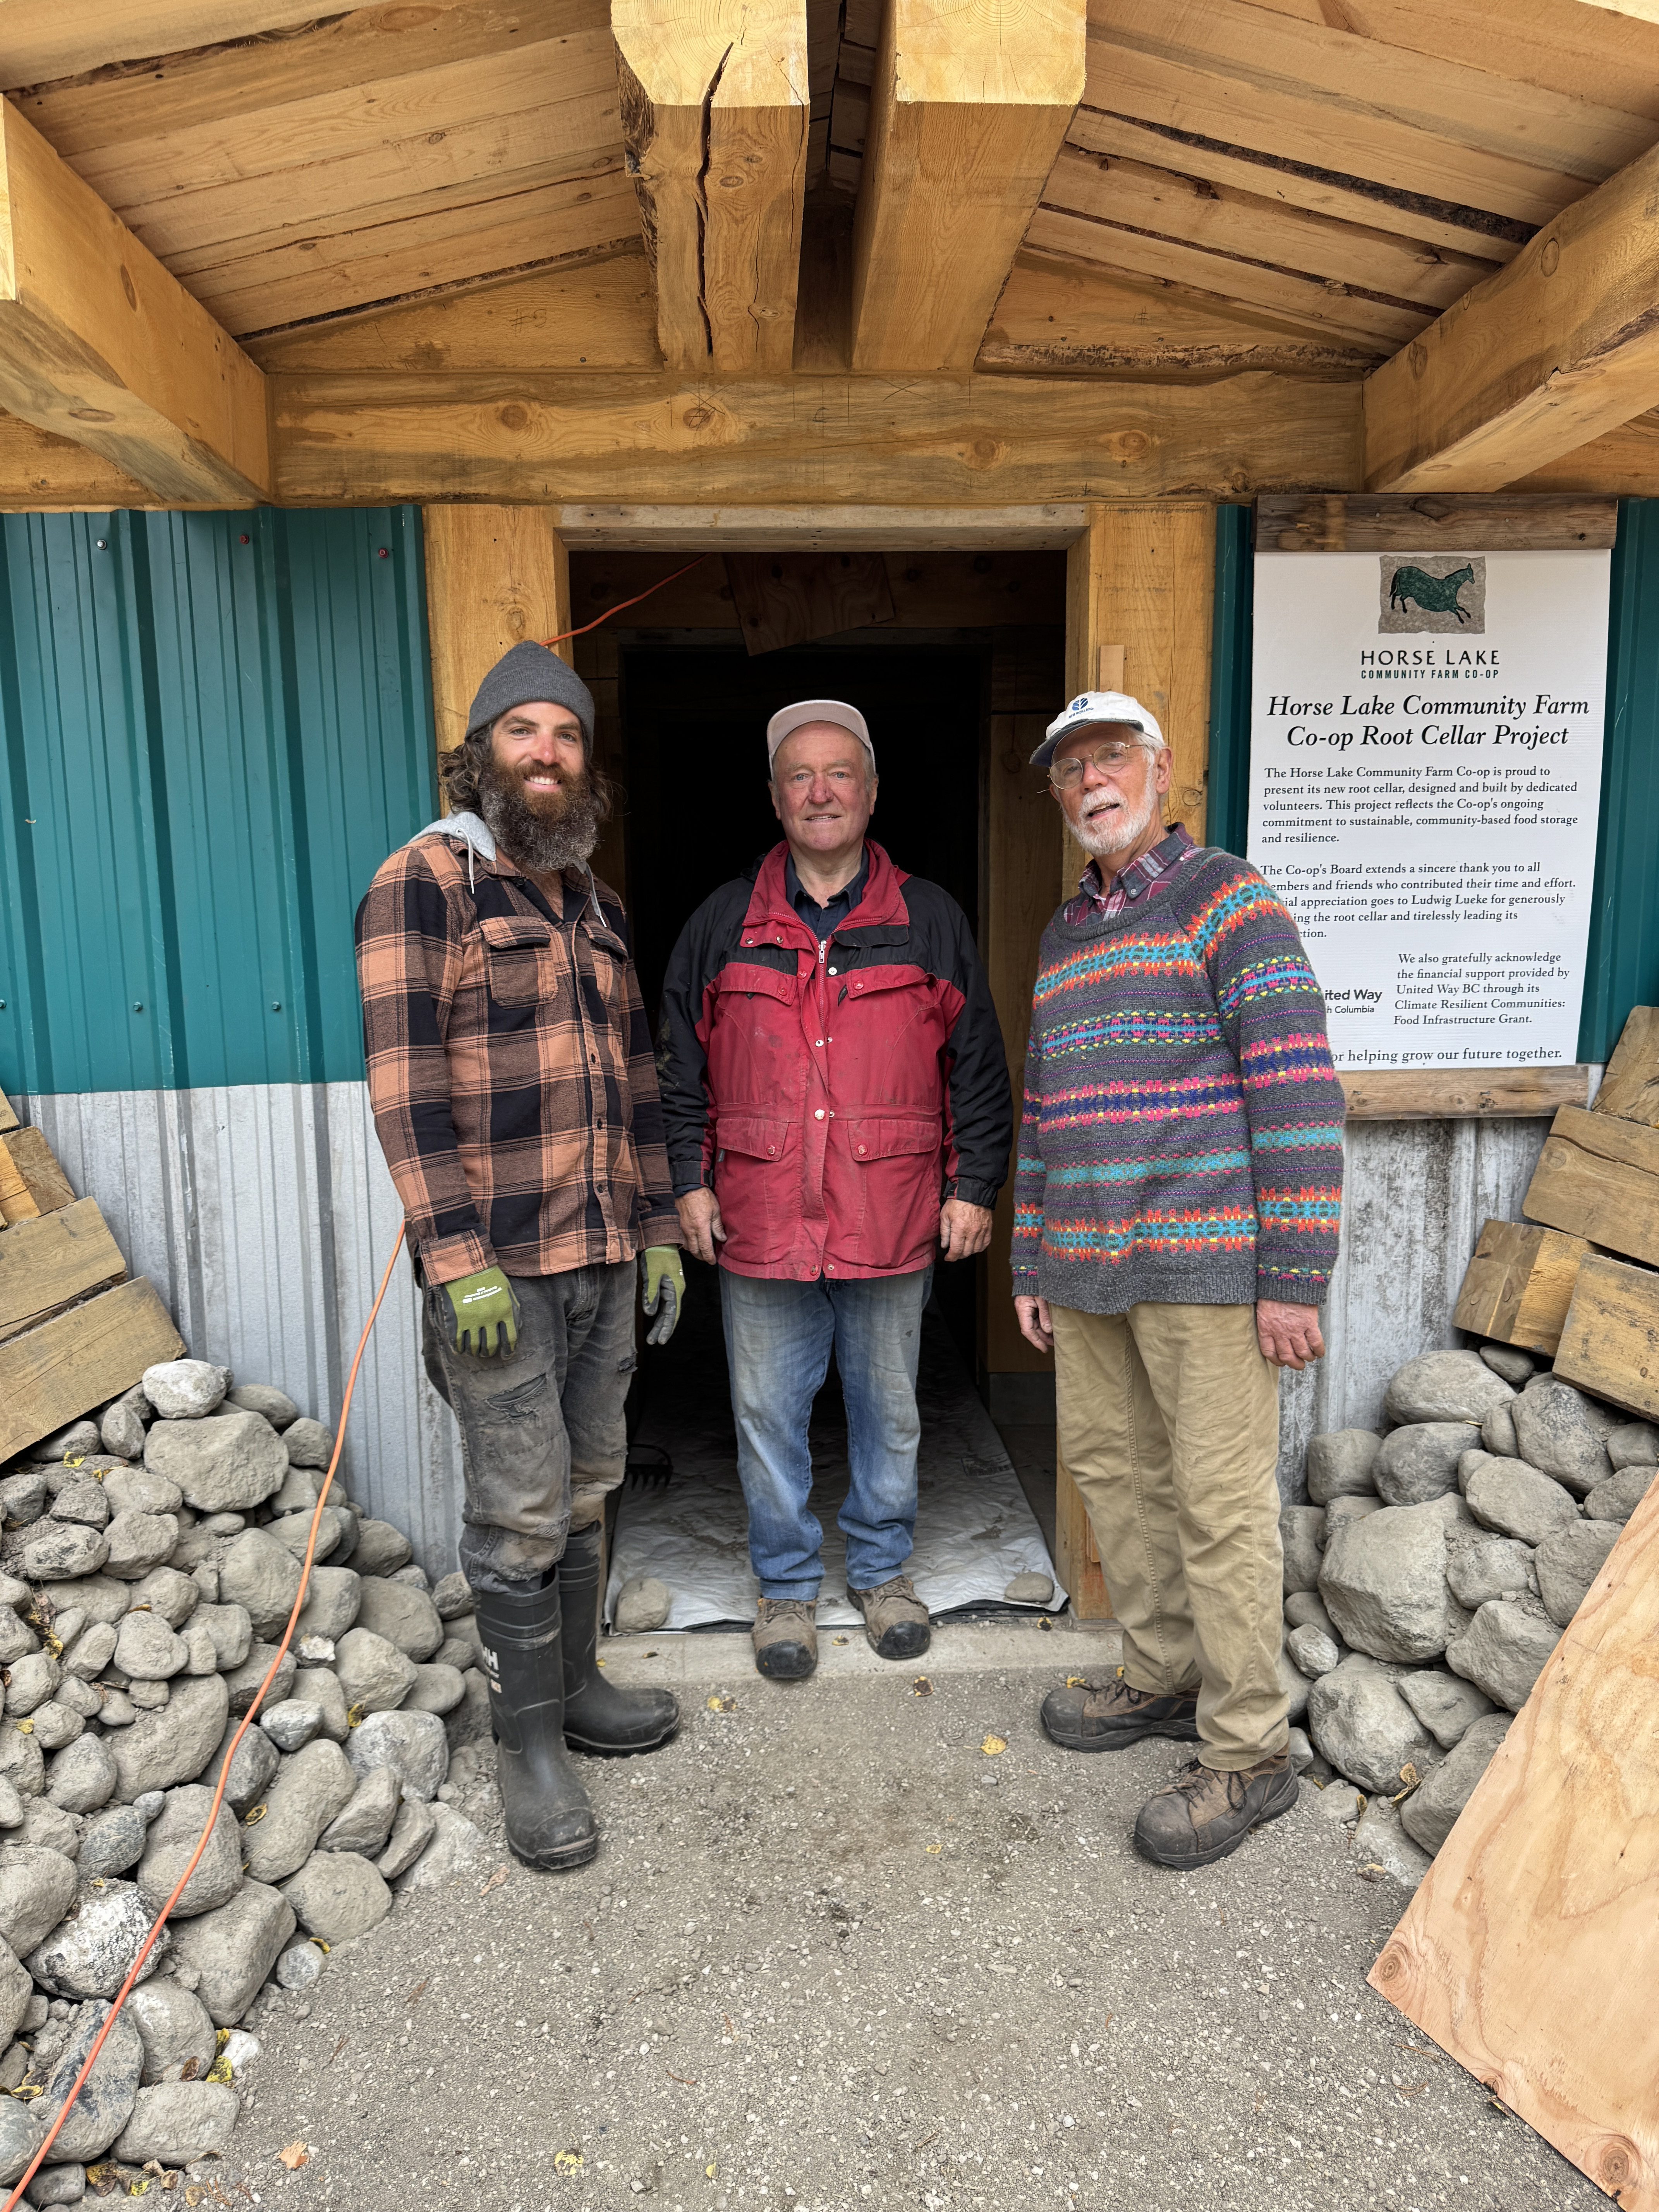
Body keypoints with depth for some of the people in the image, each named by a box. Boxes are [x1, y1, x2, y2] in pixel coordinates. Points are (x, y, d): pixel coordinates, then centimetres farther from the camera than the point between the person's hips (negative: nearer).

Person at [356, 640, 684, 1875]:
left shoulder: (598, 906, 15)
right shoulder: (425, 882, -7)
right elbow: (407, 1081, -14)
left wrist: (659, 1230, 13)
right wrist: (458, 1260, -19)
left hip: (605, 1257, 7)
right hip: (494, 1262, -6)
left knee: (587, 1487, 17)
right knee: (520, 1511, 3)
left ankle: (574, 1683, 35)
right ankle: (531, 1742, 20)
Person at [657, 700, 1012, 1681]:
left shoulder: (932, 920, 4)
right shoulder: (723, 923, 6)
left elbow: (977, 1065, 6)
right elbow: (681, 1066, 10)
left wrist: (974, 1186, 1)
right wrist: (690, 1181, 4)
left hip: (892, 1225, 0)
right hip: (760, 1228, 1)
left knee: (889, 1408, 14)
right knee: (769, 1415, 9)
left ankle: (884, 1571, 34)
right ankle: (787, 1587, 28)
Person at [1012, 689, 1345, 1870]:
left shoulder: (1228, 898, -7)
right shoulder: (1066, 935, 16)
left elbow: (1300, 1088, -13)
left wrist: (1295, 1277, -17)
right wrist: (1031, 1266, 17)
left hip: (1208, 1258, -7)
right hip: (1090, 1267, 8)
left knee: (1220, 1498, -1)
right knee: (1114, 1468, 15)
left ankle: (1248, 1755, 14)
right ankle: (1165, 1676, 33)